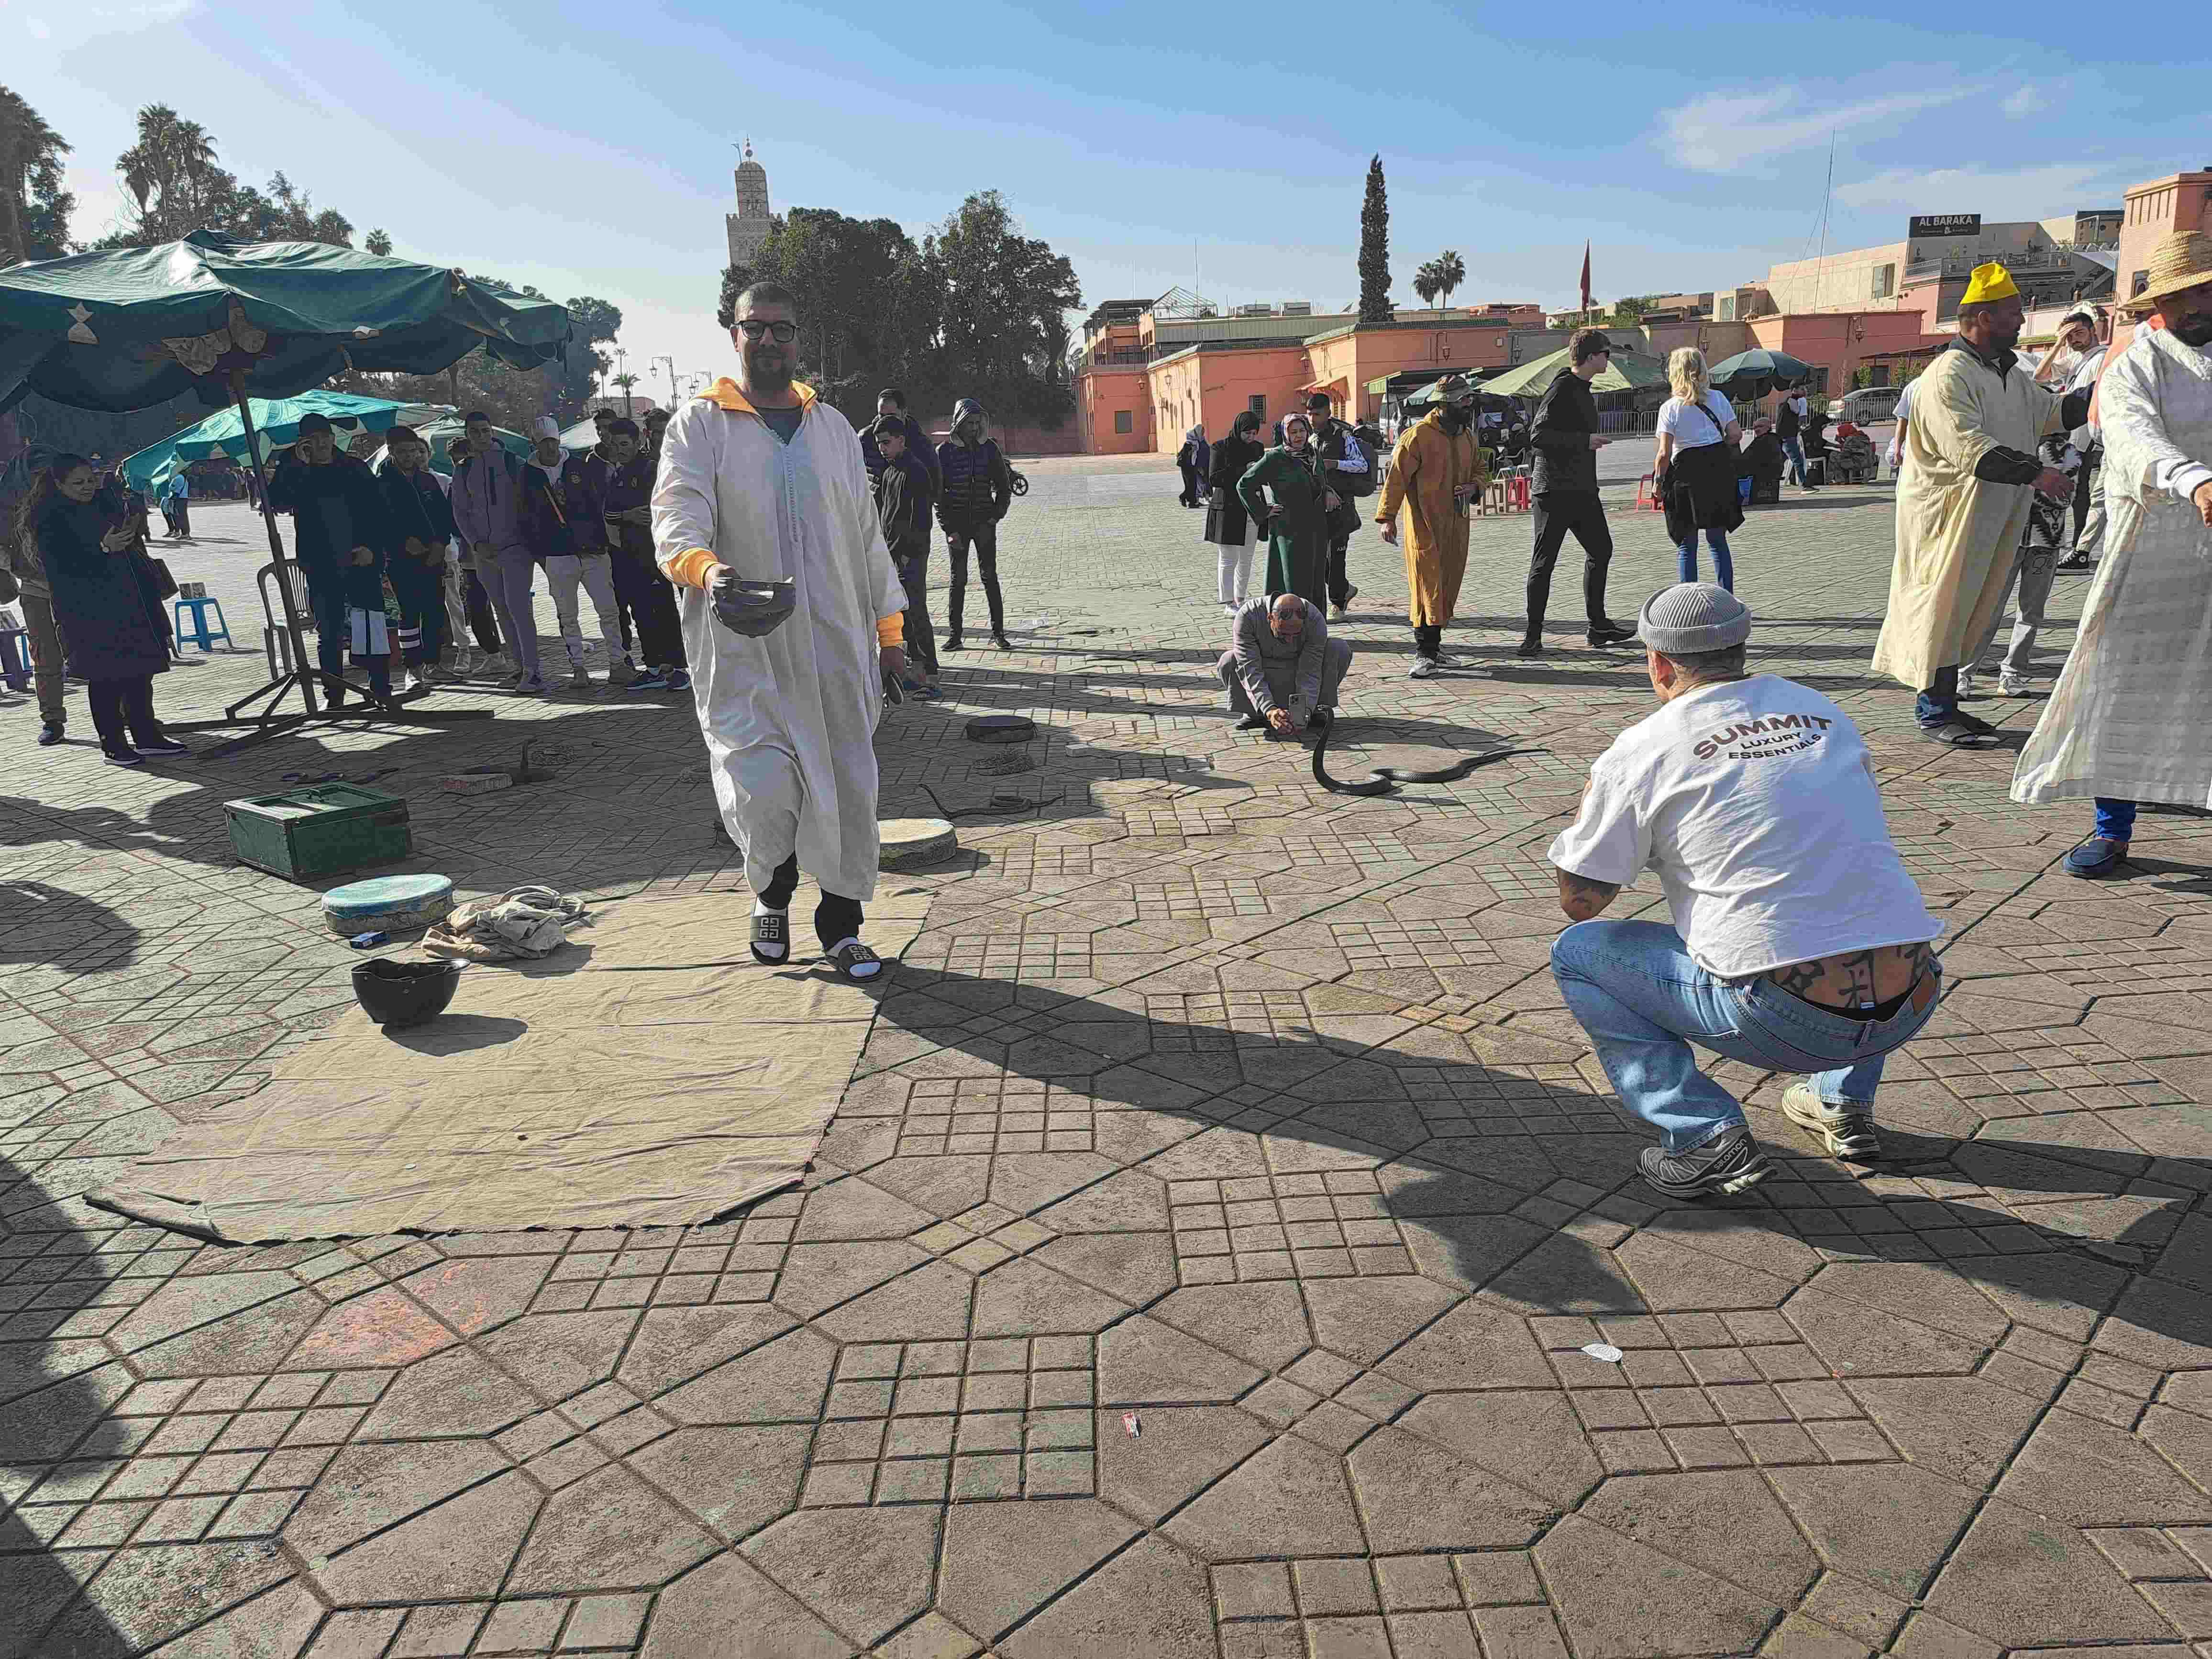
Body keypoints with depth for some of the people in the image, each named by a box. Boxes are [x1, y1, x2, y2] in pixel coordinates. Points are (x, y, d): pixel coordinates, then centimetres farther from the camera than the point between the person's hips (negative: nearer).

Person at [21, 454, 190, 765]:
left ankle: (147, 736, 17)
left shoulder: (103, 505, 15)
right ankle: (114, 744, 3)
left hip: (131, 602, 7)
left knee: (140, 670, 9)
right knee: (106, 676, -4)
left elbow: (130, 545, 27)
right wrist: (104, 548, -25)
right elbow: (63, 565, -17)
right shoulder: (49, 519, -6)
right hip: (89, 609, -7)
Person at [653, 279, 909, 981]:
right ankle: (772, 895, 18)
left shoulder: (833, 427, 16)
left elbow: (867, 535, 18)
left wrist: (890, 628, 14)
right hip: (744, 648, -4)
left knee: (849, 788, 5)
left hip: (837, 643, 4)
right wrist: (705, 564, -36)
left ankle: (841, 924, 23)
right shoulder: (700, 424, 2)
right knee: (763, 792, -15)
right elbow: (676, 513, -13)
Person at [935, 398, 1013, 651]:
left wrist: (994, 519, -2)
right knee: (958, 579, 0)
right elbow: (937, 494, 0)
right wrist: (950, 530, -7)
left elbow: (1004, 488, 10)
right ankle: (955, 635, 5)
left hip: (984, 523, 1)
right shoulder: (944, 451, -1)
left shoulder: (989, 448, 4)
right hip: (956, 524, -1)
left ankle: (998, 633, 6)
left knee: (990, 577, 1)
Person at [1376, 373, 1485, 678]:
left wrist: (1472, 486, 1)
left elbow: (1481, 472, 25)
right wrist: (1388, 518, -16)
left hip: (1456, 524, 7)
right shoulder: (1418, 435, -9)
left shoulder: (1468, 437, 14)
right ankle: (1425, 653, -10)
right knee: (1428, 585, -11)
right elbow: (1397, 477, -10)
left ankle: (1432, 646, 18)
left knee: (1448, 585, 9)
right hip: (1423, 524, -7)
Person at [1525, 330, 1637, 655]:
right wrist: (1585, 441, -20)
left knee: (1600, 550, 12)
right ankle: (1533, 635, 1)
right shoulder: (1560, 390, -13)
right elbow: (1538, 435, -22)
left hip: (1582, 490, 10)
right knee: (1544, 561, -5)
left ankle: (1598, 627, 20)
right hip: (1555, 491, -10)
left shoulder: (1582, 390, 17)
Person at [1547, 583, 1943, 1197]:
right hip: (1911, 1007, 6)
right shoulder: (1824, 711, 15)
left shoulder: (1644, 748, -1)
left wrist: (1595, 795, 21)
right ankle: (1845, 1104, 28)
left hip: (1781, 1022, -6)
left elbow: (1579, 901, 5)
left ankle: (1707, 1133, 1)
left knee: (1576, 952, 11)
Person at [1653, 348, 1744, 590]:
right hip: (1719, 471, 4)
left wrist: (1658, 482, 0)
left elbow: (1664, 453, -11)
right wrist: (1717, 448, 18)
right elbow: (1736, 435, 0)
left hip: (1687, 472, -4)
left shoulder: (1670, 408, -7)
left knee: (1687, 545, 5)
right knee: (1718, 541, 14)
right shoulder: (1718, 398, 3)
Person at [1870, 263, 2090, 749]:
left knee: (1971, 605, 12)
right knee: (1945, 603, -5)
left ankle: (1943, 703, 21)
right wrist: (2034, 473, -29)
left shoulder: (2009, 373, 15)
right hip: (1948, 507, -10)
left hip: (1995, 512, 10)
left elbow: (2050, 412, 23)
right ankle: (1935, 714, 3)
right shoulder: (1949, 375, -17)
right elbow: (1969, 449, -26)